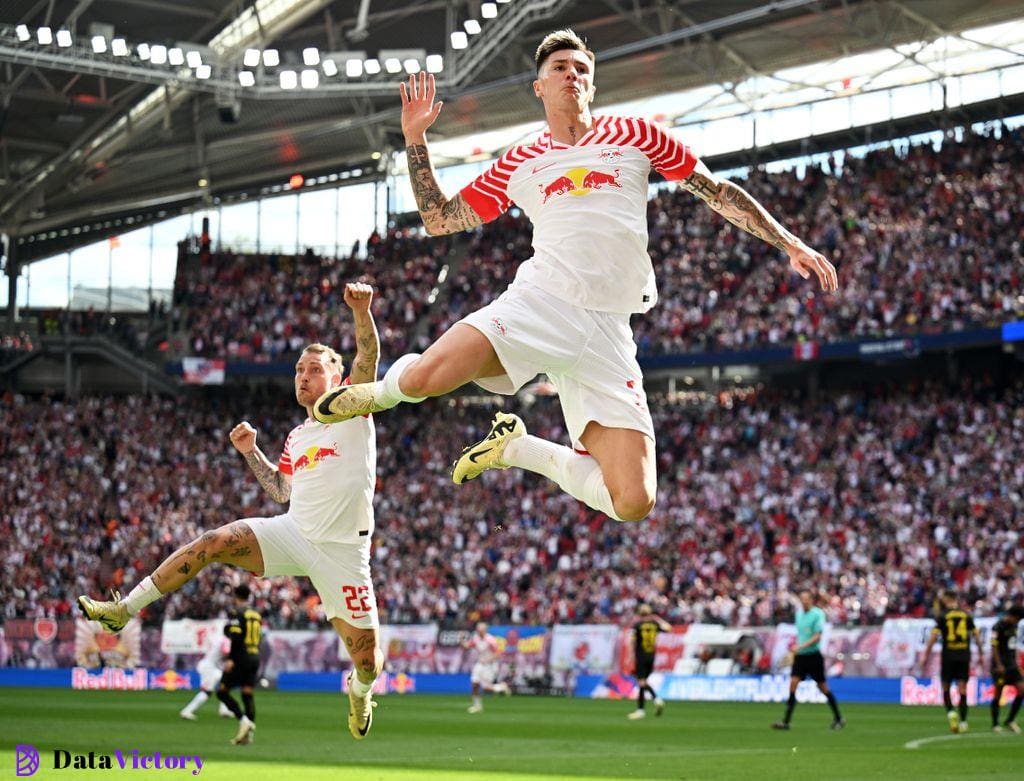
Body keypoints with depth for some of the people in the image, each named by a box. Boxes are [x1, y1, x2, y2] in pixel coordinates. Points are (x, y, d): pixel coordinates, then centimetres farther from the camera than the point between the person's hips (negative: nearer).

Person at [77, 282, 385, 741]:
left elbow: (368, 356, -17)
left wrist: (361, 311, -36)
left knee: (367, 659, -3)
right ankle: (123, 610, -9)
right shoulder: (296, 438, 16)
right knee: (212, 543, -14)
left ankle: (360, 689, 35)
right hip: (293, 532, 5)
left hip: (342, 550, -5)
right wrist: (251, 453, 12)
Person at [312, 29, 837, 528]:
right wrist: (415, 140, 14)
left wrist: (789, 243, 14)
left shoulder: (633, 136, 15)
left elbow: (718, 192, 20)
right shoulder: (520, 164, 18)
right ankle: (382, 390, 9)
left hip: (607, 332, 1)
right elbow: (439, 220, 23)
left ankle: (515, 447, 14)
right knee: (423, 377, -31)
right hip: (540, 302, -1)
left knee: (632, 502, -12)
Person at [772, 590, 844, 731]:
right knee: (793, 683, -8)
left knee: (823, 687, 3)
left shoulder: (817, 614, -10)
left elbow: (817, 637, -16)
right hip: (800, 656, 6)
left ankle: (838, 718, 19)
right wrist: (793, 652, 17)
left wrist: (800, 647, -24)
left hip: (813, 655, -6)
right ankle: (786, 721, -10)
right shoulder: (799, 614, 10)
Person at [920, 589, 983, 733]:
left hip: (948, 656, -2)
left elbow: (933, 636, -7)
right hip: (964, 656, 2)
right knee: (962, 690, 4)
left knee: (945, 688, 10)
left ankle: (950, 712, -14)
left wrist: (925, 656, -3)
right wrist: (980, 653, 17)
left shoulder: (942, 616, -2)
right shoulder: (966, 615, 7)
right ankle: (963, 722, -1)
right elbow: (976, 635, 7)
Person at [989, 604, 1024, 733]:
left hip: (1012, 664, 8)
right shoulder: (999, 626, -11)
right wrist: (999, 665, -19)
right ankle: (995, 724, 6)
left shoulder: (1013, 626, 14)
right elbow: (994, 646, -15)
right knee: (998, 693, -2)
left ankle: (1010, 721, 9)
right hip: (1001, 666, -8)